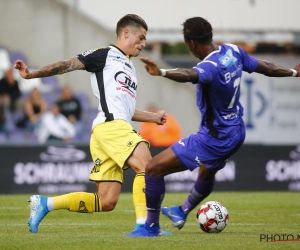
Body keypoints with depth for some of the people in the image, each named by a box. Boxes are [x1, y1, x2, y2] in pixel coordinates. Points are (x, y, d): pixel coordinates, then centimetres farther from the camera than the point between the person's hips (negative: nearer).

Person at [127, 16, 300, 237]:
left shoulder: (210, 67, -30)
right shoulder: (233, 52, -5)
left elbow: (189, 75, -53)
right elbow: (266, 68, 10)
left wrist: (161, 72, -72)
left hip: (214, 139, -10)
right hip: (235, 132, 10)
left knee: (154, 168, -6)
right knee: (207, 173, 38)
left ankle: (151, 227, 4)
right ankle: (182, 212, 62)